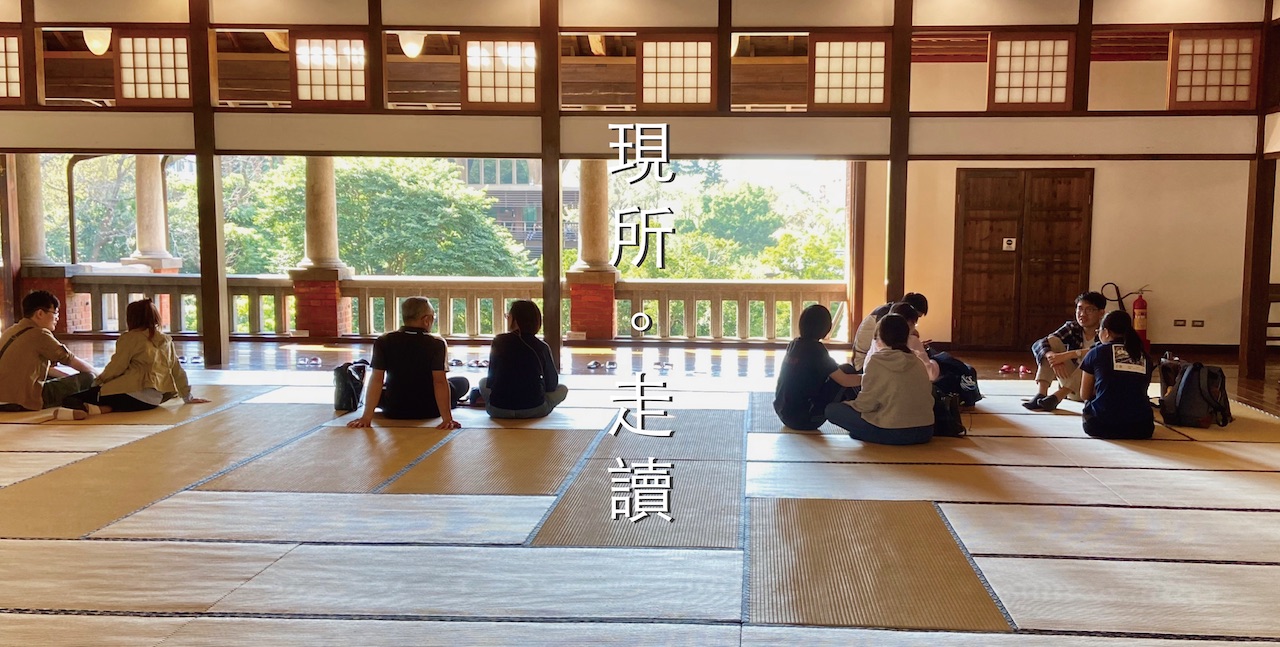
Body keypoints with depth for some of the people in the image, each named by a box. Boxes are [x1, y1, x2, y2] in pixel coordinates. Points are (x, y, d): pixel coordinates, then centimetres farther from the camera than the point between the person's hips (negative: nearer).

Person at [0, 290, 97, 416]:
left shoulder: (11, 331, 15)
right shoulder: (39, 334, -12)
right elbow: (71, 360, -5)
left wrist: (70, 377, 18)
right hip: (24, 402, -10)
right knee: (87, 379, -7)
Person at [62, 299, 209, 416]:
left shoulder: (130, 338, 3)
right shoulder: (166, 340, 19)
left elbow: (116, 367, 0)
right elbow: (177, 370, 21)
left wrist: (99, 380, 19)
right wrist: (188, 397, 29)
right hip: (156, 399, 6)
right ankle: (106, 408, -19)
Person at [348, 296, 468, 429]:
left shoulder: (383, 342, -10)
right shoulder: (436, 344, -16)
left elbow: (376, 380, -16)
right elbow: (440, 381, -24)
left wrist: (366, 417, -17)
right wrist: (447, 418, -25)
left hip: (393, 411, 3)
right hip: (429, 411, -3)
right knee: (463, 382, 22)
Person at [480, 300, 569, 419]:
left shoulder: (498, 342, 0)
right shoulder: (542, 347, -3)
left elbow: (491, 381, 8)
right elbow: (551, 385, 5)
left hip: (498, 410, 0)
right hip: (534, 411, 0)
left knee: (483, 382, 32)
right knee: (562, 389, 27)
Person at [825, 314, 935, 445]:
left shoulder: (876, 361, -8)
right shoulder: (918, 363, 7)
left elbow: (866, 403, -8)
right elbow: (927, 400, 8)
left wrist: (849, 404, 12)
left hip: (891, 433, -6)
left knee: (832, 409, 6)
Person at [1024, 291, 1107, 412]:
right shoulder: (1072, 328, -3)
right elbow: (1038, 345, -16)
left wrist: (1067, 355, -42)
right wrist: (1053, 357, -38)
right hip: (1071, 383, 4)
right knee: (1052, 342, -13)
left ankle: (1058, 397, -38)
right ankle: (1041, 394, -28)